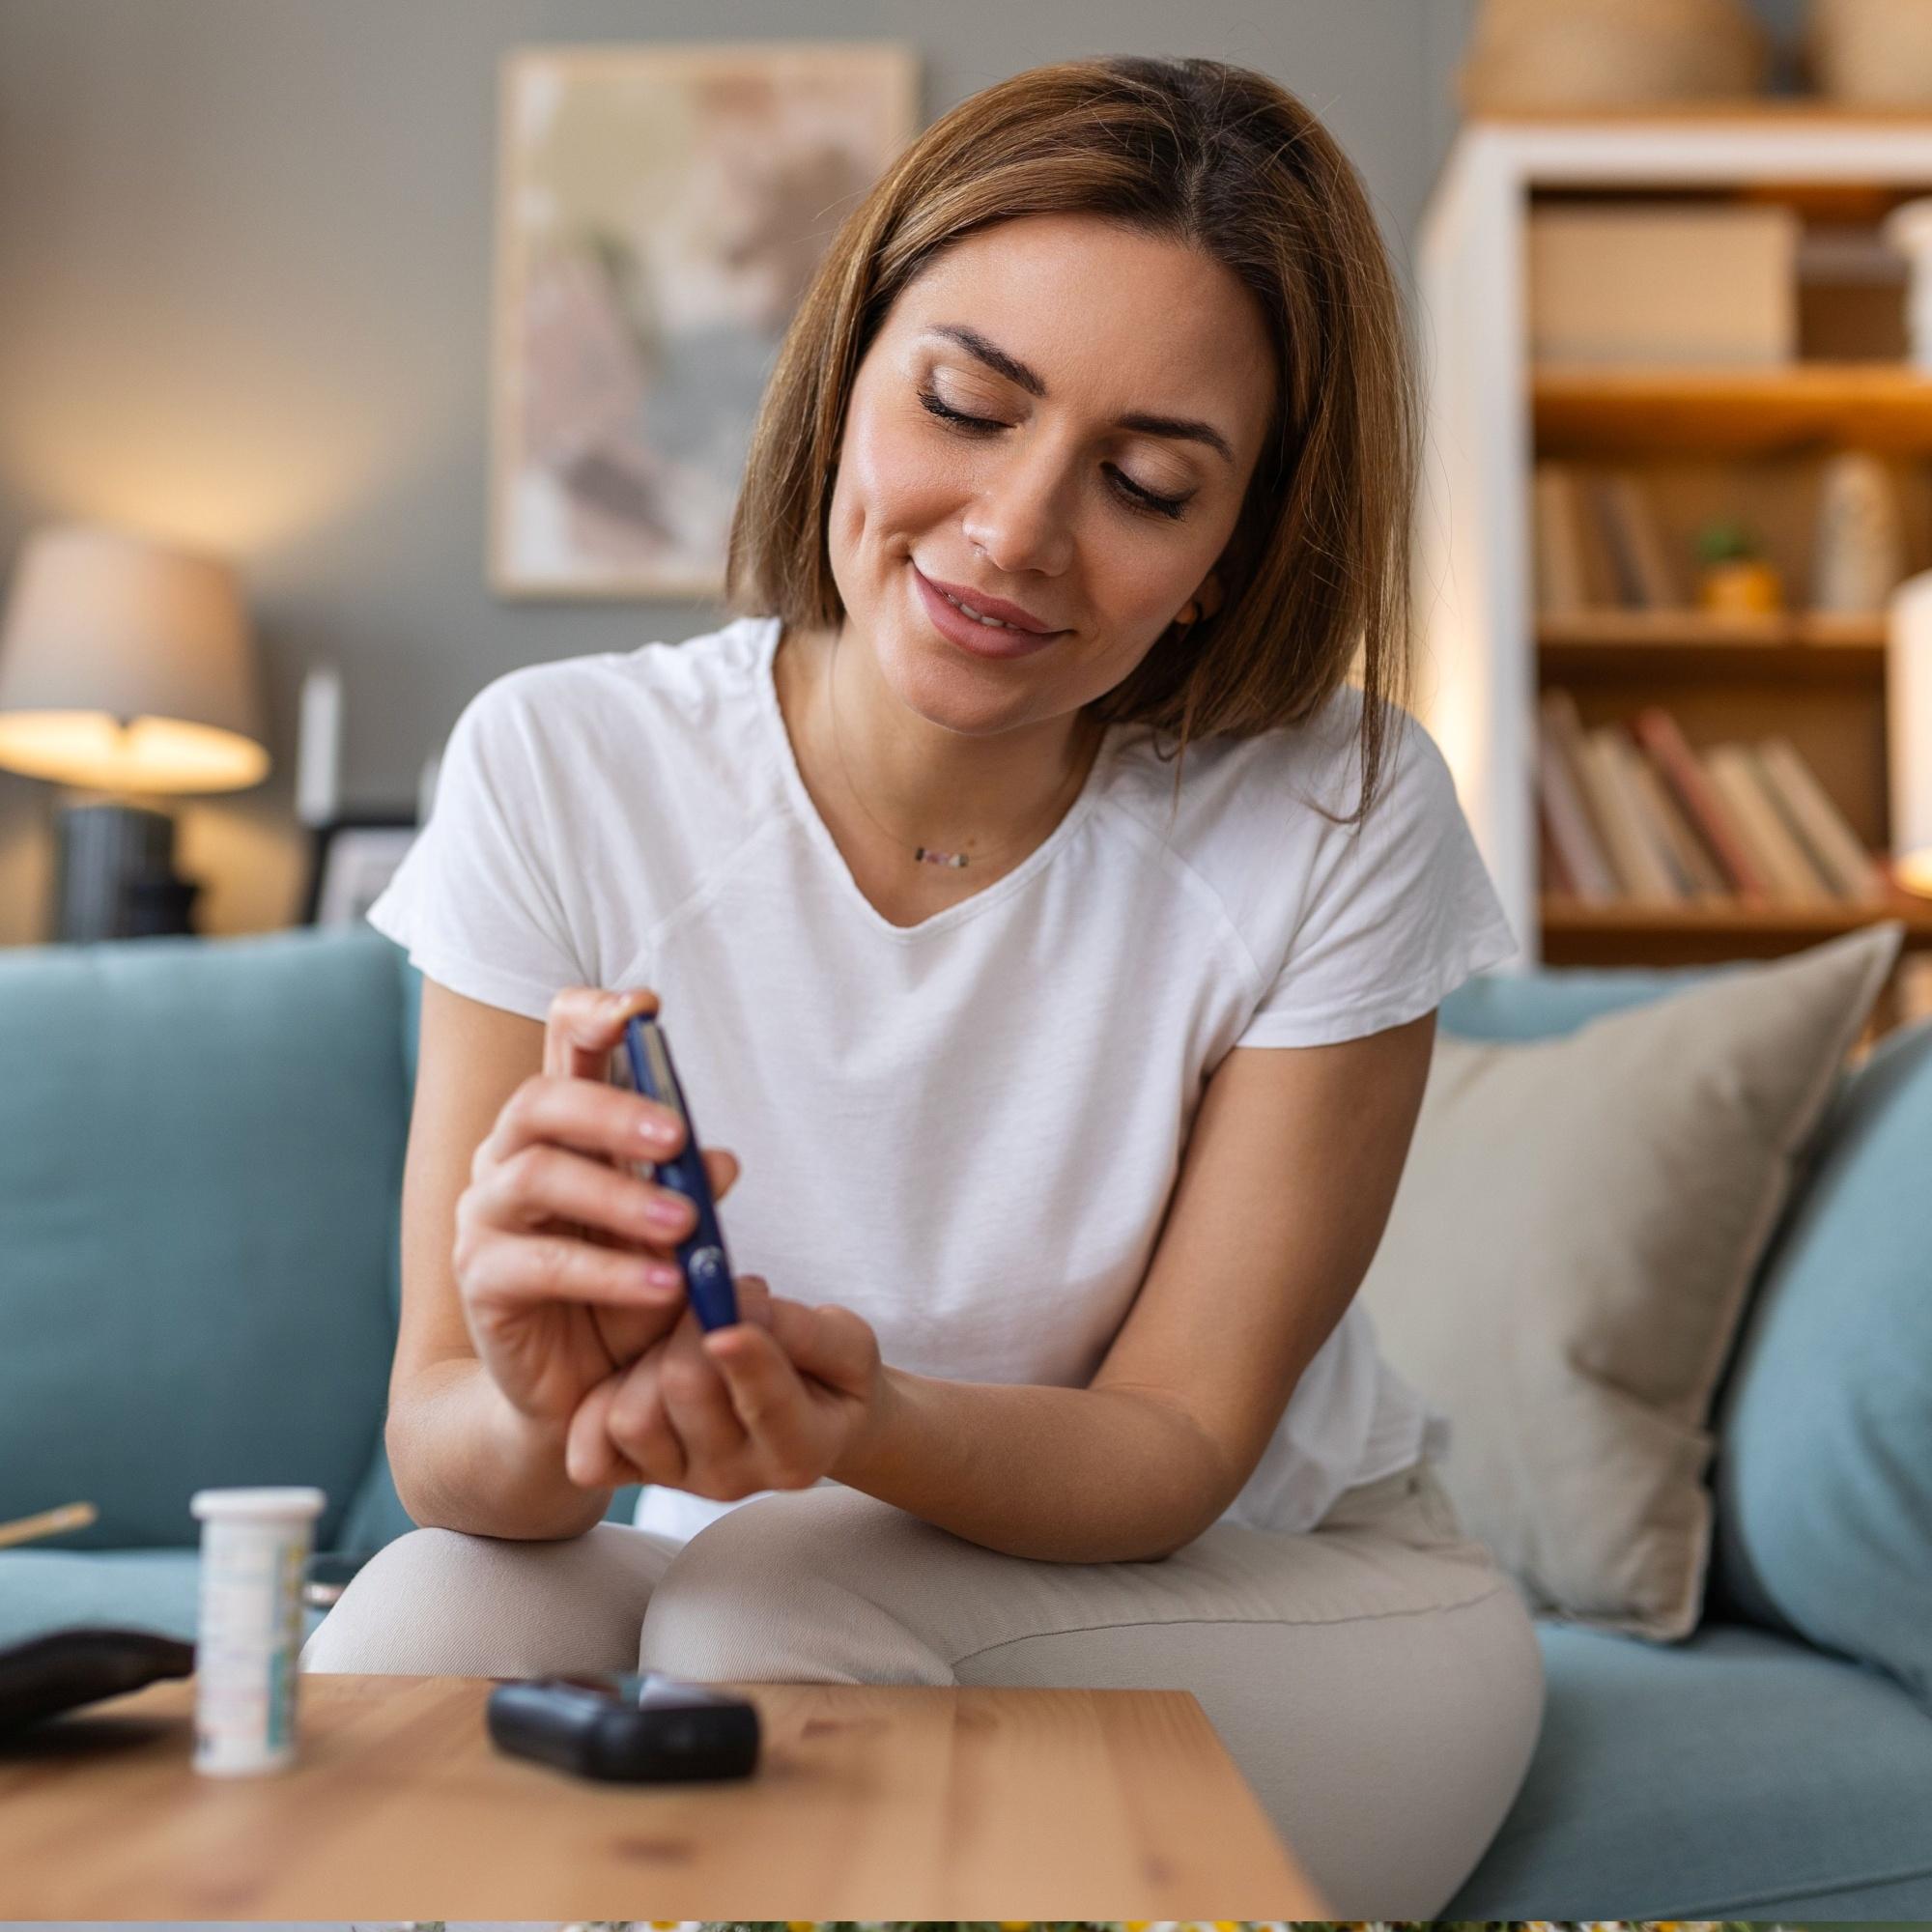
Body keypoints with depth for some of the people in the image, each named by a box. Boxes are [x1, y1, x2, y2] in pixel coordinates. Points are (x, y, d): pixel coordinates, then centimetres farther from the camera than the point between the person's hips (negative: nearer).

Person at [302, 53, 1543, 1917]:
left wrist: (872, 1425, -36)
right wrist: (541, 1418, -39)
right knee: (424, 1621, -29)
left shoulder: (1343, 823, -19)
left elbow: (1177, 1448, -15)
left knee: (784, 1599, -29)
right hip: (727, 1576, 1)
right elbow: (436, 1443, -15)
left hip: (1288, 1600, 0)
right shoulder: (560, 769, -15)